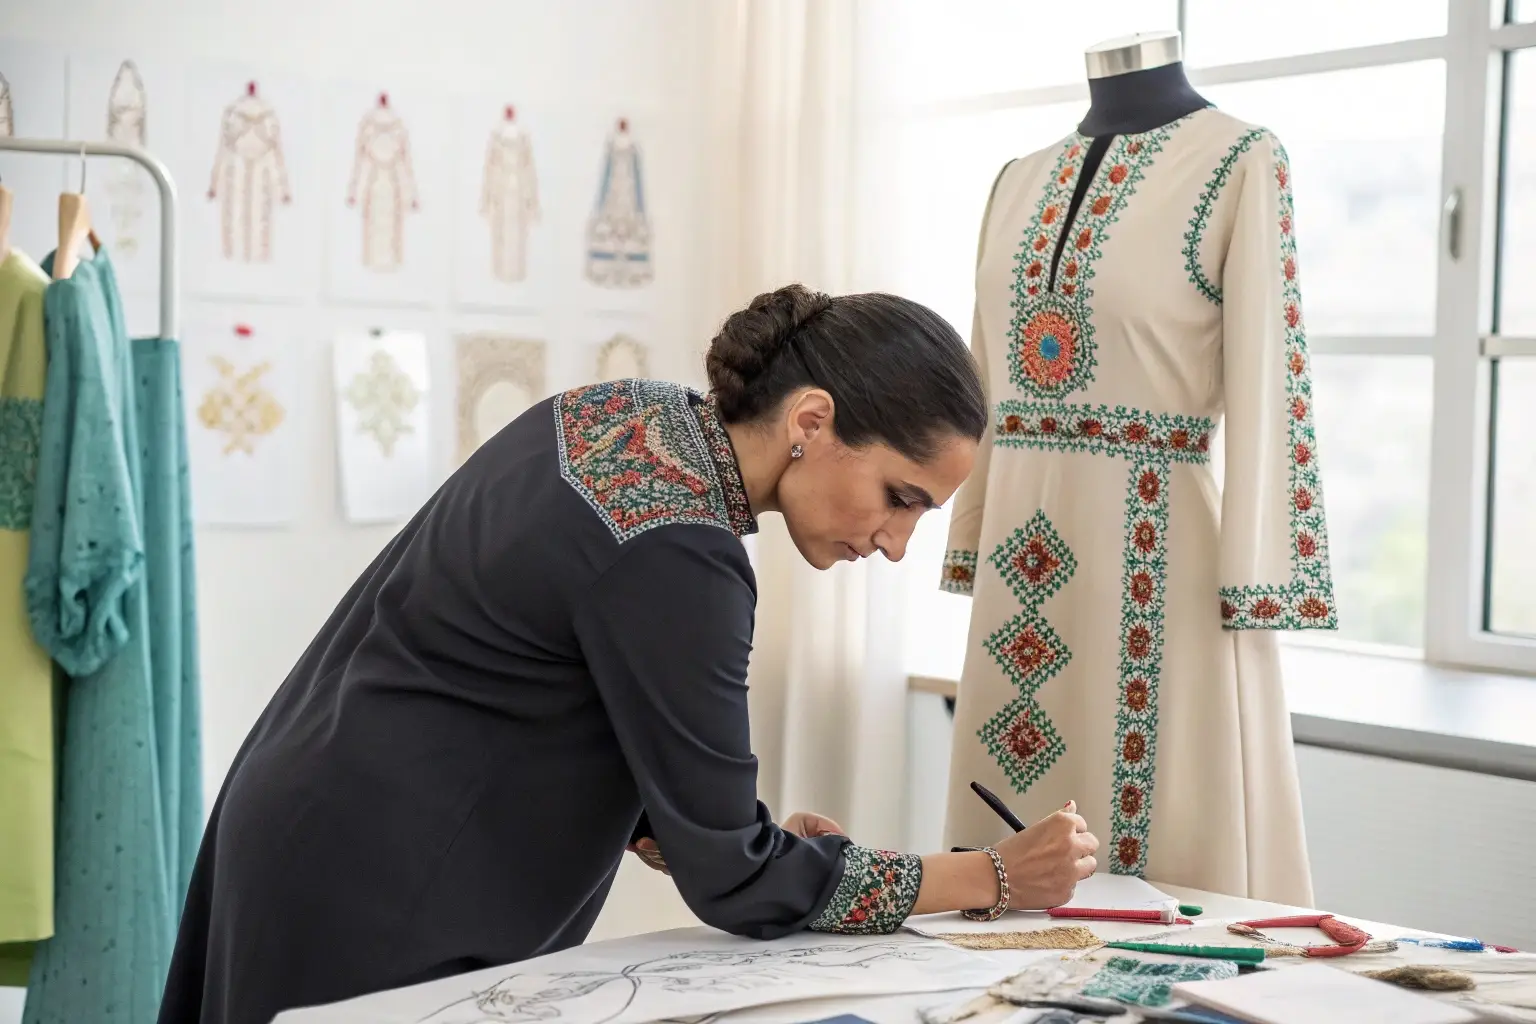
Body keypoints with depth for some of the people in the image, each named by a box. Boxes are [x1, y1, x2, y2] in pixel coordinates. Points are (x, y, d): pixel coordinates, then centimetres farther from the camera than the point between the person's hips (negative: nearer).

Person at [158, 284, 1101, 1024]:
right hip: (381, 913, -9)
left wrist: (737, 834, 3)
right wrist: (996, 879, -11)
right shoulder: (673, 551, -25)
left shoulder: (624, 414, 0)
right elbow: (732, 881, -18)